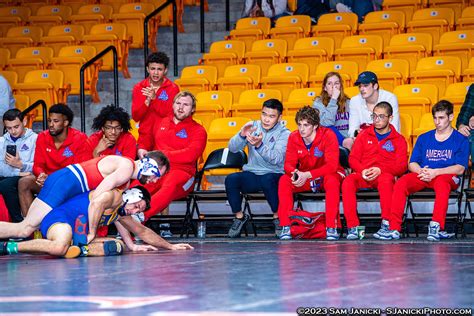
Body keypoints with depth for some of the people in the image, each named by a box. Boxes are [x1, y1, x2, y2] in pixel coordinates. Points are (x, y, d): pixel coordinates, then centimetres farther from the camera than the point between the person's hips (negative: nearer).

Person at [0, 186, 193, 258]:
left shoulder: (121, 213, 24)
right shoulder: (114, 196, -7)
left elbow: (143, 231, 36)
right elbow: (96, 203, -28)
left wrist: (170, 246, 38)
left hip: (78, 235, 10)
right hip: (59, 218, -10)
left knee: (118, 246, -3)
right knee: (60, 247, -44)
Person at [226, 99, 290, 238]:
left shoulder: (284, 133, -5)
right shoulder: (253, 126, 5)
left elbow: (277, 158, -22)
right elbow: (232, 148, -5)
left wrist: (260, 145, -39)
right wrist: (241, 135, -26)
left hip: (273, 175, -3)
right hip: (251, 175, 3)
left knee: (267, 180, -38)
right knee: (231, 179, -26)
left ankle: (277, 217, -15)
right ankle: (239, 216, -5)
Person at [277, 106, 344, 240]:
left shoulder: (328, 135, -22)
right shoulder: (294, 137, -9)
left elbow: (332, 165, -28)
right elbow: (289, 163, -8)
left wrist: (308, 175, -40)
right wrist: (294, 173, -35)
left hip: (327, 175, -4)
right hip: (304, 178, 4)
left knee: (332, 180, -38)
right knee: (284, 180, -23)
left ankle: (331, 227, -33)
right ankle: (285, 226, -20)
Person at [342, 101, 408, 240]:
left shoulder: (398, 140, 12)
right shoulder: (364, 135, 18)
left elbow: (401, 166, 0)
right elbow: (353, 158, 12)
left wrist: (380, 170, -16)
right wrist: (362, 170, -10)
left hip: (384, 175, -2)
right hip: (363, 175, 2)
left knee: (386, 179, -40)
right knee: (348, 182, -32)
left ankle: (387, 223, -36)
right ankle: (352, 226, -35)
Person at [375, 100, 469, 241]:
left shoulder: (461, 140, 7)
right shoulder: (423, 138, 20)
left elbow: (460, 169, -5)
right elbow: (412, 163, 15)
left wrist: (435, 172, -17)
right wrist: (421, 171, -10)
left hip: (448, 176, -4)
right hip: (422, 176, 4)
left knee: (441, 182, -41)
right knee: (401, 183, -27)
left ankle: (436, 227, -48)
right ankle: (394, 228, -34)